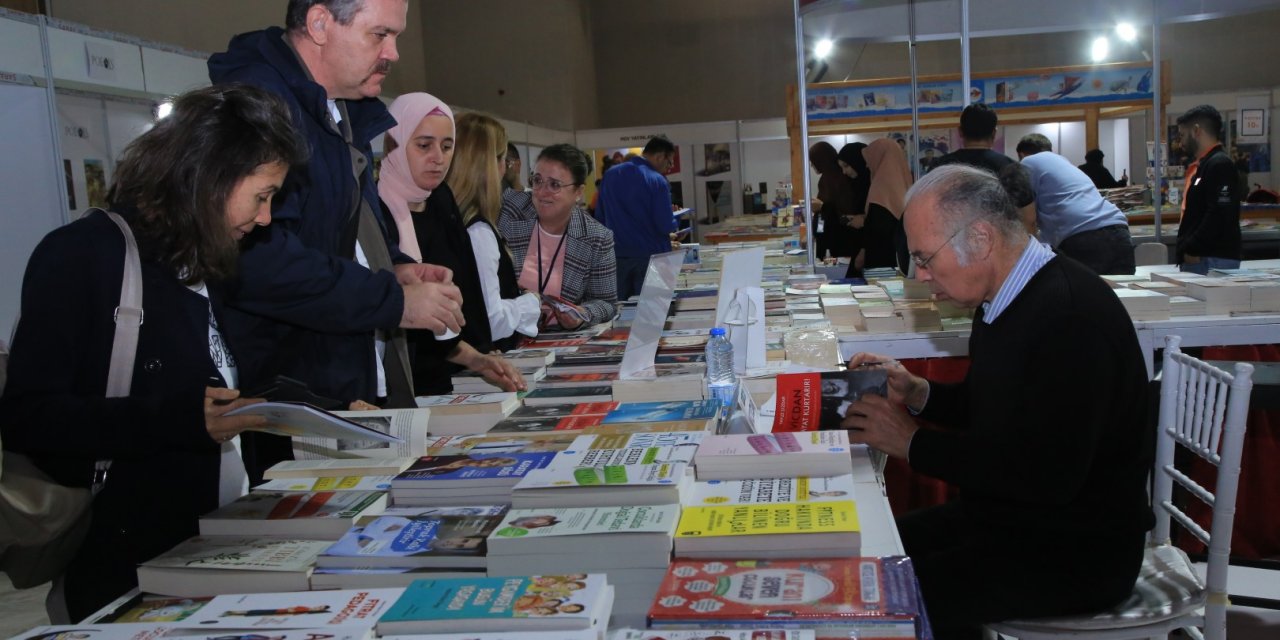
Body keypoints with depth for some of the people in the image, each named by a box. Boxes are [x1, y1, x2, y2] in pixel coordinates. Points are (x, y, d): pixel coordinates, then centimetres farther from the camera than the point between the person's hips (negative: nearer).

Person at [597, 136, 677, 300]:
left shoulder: (610, 174, 3)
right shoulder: (657, 181, -13)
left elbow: (600, 216, 10)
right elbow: (666, 226, -15)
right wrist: (674, 221, 6)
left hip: (617, 256, 5)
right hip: (649, 256, -4)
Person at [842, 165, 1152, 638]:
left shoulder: (1072, 315, -26)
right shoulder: (1005, 298, 4)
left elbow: (1048, 476, -30)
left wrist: (912, 443, -22)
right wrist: (916, 393, -1)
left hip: (1078, 553, -9)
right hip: (1006, 515, 9)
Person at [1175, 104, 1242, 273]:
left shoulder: (1220, 165, -11)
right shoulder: (1200, 166, 19)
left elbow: (1219, 216, -20)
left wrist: (1192, 251, -16)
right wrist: (1184, 250, 14)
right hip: (1195, 259, 9)